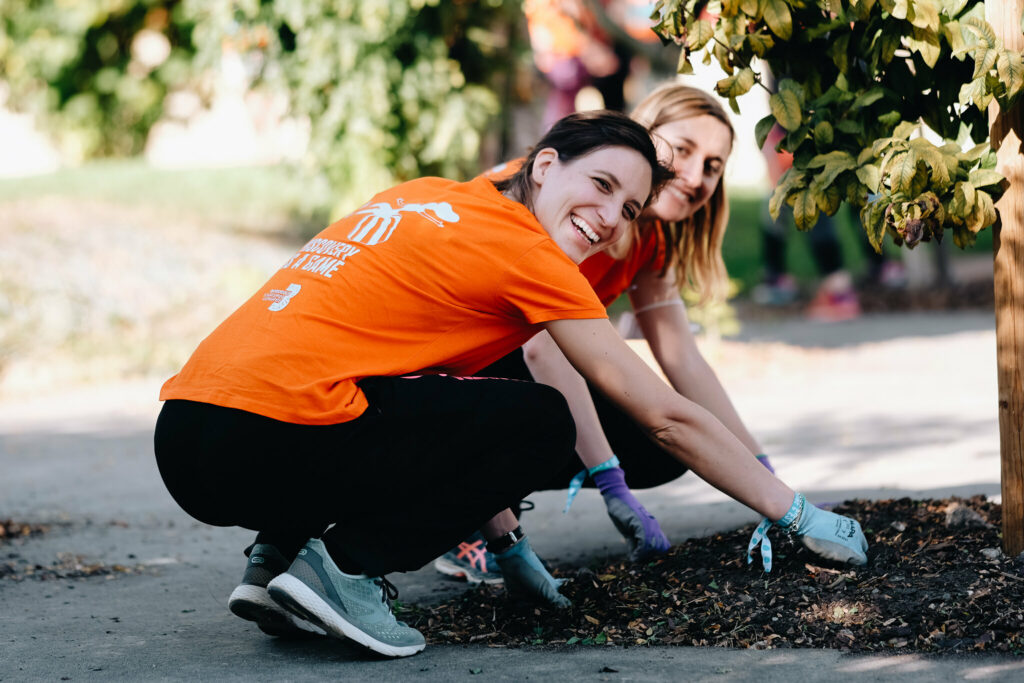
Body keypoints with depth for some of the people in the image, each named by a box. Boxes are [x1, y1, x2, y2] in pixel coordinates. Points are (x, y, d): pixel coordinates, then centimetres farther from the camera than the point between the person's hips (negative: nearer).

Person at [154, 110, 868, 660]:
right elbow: (667, 416, 3)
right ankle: (346, 563, -5)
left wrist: (506, 539, 33)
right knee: (542, 422, 3)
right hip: (264, 444, -8)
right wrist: (798, 515, 14)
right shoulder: (522, 248, -1)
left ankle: (280, 552, 13)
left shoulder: (423, 199, 22)